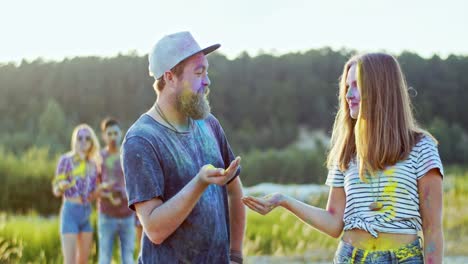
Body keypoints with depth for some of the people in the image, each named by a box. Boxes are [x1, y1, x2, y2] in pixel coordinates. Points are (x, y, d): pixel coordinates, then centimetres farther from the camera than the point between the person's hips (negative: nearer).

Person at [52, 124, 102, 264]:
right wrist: (62, 185, -28)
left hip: (86, 215, 7)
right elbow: (56, 191, -6)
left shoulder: (93, 164, 11)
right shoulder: (66, 159, -6)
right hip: (70, 213, -6)